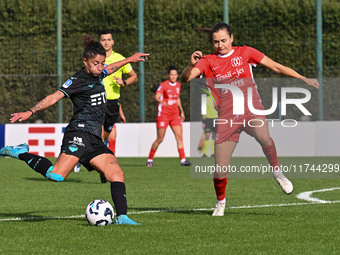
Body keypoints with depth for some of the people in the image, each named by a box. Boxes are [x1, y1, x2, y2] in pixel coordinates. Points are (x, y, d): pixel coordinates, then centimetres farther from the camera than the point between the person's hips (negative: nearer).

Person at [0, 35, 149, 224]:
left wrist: (130, 59, 51)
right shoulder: (77, 81, -5)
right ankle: (22, 153, -5)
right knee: (57, 176, -24)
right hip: (79, 133, -8)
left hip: (95, 140, 8)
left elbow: (111, 68, 42)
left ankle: (122, 217, -7)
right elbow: (55, 97, -14)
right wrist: (30, 112, -24)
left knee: (117, 174, -8)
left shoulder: (98, 75, 18)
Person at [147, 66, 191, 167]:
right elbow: (157, 96, -22)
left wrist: (181, 111, 23)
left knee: (179, 137, -7)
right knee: (160, 139, -1)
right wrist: (161, 101, -44)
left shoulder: (178, 85, 10)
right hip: (163, 114, -5)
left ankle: (183, 160, -10)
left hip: (175, 115, 5)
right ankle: (150, 160, 13)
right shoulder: (163, 85, -8)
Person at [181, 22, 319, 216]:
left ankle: (277, 172, -10)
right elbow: (185, 78, -4)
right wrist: (191, 64, -25)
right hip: (227, 116, 1)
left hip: (251, 107, -1)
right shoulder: (208, 61, 8)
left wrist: (304, 79, 5)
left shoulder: (245, 52, 8)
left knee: (263, 137, -36)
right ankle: (221, 202, 23)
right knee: (220, 169, -6)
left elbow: (276, 67, 10)